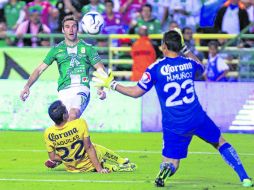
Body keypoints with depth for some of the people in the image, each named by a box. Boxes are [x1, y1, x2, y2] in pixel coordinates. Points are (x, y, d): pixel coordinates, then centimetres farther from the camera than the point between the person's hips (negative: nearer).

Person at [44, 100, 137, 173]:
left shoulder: (48, 133, -21)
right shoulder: (80, 124, -27)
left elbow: (53, 157, -9)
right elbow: (89, 148, -20)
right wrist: (99, 169, -13)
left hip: (71, 169, 2)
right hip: (89, 165, -2)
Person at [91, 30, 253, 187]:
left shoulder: (155, 68, -8)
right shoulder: (190, 63, 1)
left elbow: (136, 92, -3)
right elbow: (201, 67, 27)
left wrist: (111, 84, 8)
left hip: (174, 126, -2)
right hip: (198, 119, 2)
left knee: (171, 163, 9)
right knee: (220, 143, 21)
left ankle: (164, 171, -28)